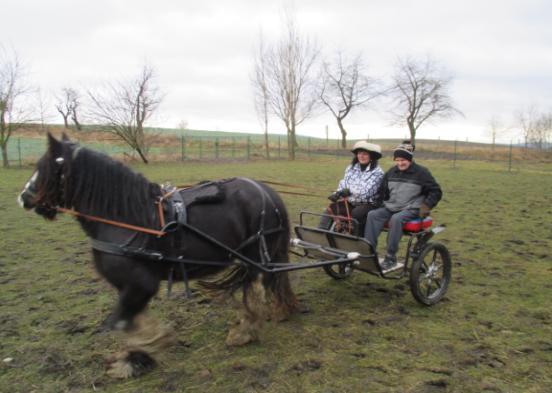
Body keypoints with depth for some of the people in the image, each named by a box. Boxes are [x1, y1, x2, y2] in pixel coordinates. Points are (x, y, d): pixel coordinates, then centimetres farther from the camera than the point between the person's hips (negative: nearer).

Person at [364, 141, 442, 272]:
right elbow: (383, 191, 25)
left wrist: (426, 206, -10)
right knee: (372, 215, -22)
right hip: (391, 207, 5)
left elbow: (436, 192, 1)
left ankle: (391, 259, -30)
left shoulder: (421, 172, -3)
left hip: (411, 209, -5)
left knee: (396, 219, -37)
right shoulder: (391, 172, 11)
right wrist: (382, 202, 10)